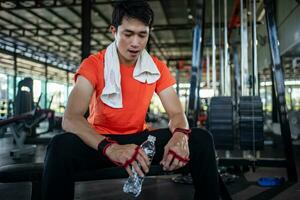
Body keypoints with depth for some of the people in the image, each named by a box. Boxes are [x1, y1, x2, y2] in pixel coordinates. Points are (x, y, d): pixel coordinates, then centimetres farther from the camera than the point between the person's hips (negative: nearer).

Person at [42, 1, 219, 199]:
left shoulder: (157, 68, 0)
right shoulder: (93, 65, -12)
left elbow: (177, 113, -4)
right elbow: (70, 119, -24)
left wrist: (180, 135, -31)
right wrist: (110, 147, -43)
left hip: (139, 138, 3)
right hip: (101, 141, -2)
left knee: (201, 139, -17)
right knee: (61, 146, -36)